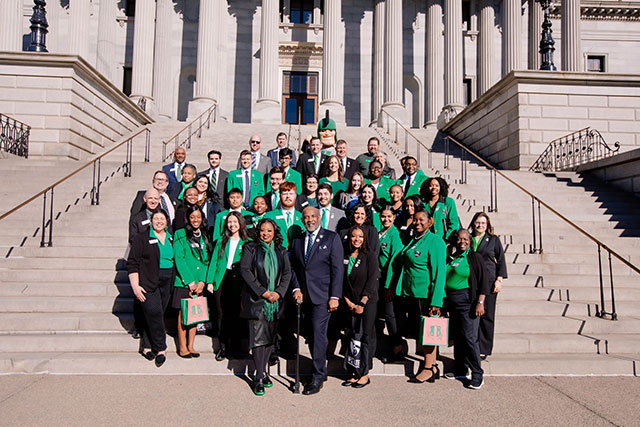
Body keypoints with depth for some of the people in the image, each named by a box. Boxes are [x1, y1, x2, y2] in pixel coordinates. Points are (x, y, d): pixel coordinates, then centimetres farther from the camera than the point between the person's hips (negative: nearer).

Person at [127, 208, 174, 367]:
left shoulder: (172, 239, 12)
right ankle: (161, 349, -3)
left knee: (157, 315, 7)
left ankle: (146, 347, 20)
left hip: (167, 283, 4)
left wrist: (174, 283, 14)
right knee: (154, 313, -13)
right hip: (148, 283, -4)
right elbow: (132, 263, -3)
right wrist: (135, 285, -11)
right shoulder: (141, 238, 0)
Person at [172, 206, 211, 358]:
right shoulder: (180, 235, -2)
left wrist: (202, 281, -4)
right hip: (183, 281, -4)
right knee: (183, 313, 0)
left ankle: (190, 346, 17)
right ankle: (182, 347, 11)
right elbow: (179, 259, -8)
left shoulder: (205, 237, 11)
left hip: (199, 283, 4)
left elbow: (207, 260, 9)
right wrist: (190, 282, -12)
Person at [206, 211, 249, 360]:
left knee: (235, 313, 2)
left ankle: (234, 344, 18)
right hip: (221, 279, 2)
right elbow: (213, 261, 11)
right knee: (220, 313, 2)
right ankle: (222, 345, 14)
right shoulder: (221, 241, 13)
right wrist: (209, 281, 2)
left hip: (237, 282, -2)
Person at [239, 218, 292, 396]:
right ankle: (259, 377, 0)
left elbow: (287, 273, 8)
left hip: (275, 300, 4)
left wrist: (279, 292, -7)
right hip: (256, 299, -4)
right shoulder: (250, 248, 1)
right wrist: (263, 292, -13)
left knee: (271, 335, 8)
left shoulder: (281, 251, 11)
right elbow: (245, 270, -8)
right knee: (258, 336, -7)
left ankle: (263, 371, 22)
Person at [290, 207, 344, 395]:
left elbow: (338, 269, -5)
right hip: (305, 296, 5)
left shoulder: (332, 238, -1)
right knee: (313, 335, 10)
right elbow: (294, 268, 15)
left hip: (322, 295, -5)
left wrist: (335, 297, -11)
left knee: (318, 334, -9)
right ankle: (321, 371, 24)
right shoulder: (297, 241, 14)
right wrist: (296, 288, -2)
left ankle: (317, 377, 2)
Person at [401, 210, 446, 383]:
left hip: (427, 294, -8)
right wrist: (407, 292, 15)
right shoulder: (413, 239, 14)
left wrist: (436, 301, -20)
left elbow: (439, 273, -15)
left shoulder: (435, 241, -11)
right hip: (413, 292, 8)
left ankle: (429, 368, 11)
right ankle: (432, 366, 23)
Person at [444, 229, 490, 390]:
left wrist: (480, 303, -14)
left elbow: (483, 283, -5)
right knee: (457, 337, 10)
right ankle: (460, 369, 22)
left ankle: (477, 375, 2)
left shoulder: (475, 257, -2)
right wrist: (444, 302, 12)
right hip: (452, 303, 6)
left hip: (467, 301, -5)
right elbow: (443, 280, 17)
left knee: (469, 338, -8)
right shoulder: (449, 258, 12)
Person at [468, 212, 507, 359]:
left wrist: (499, 280, -2)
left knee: (486, 315, 1)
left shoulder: (494, 240, 8)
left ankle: (483, 350, 9)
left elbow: (501, 261, 8)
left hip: (488, 281, -1)